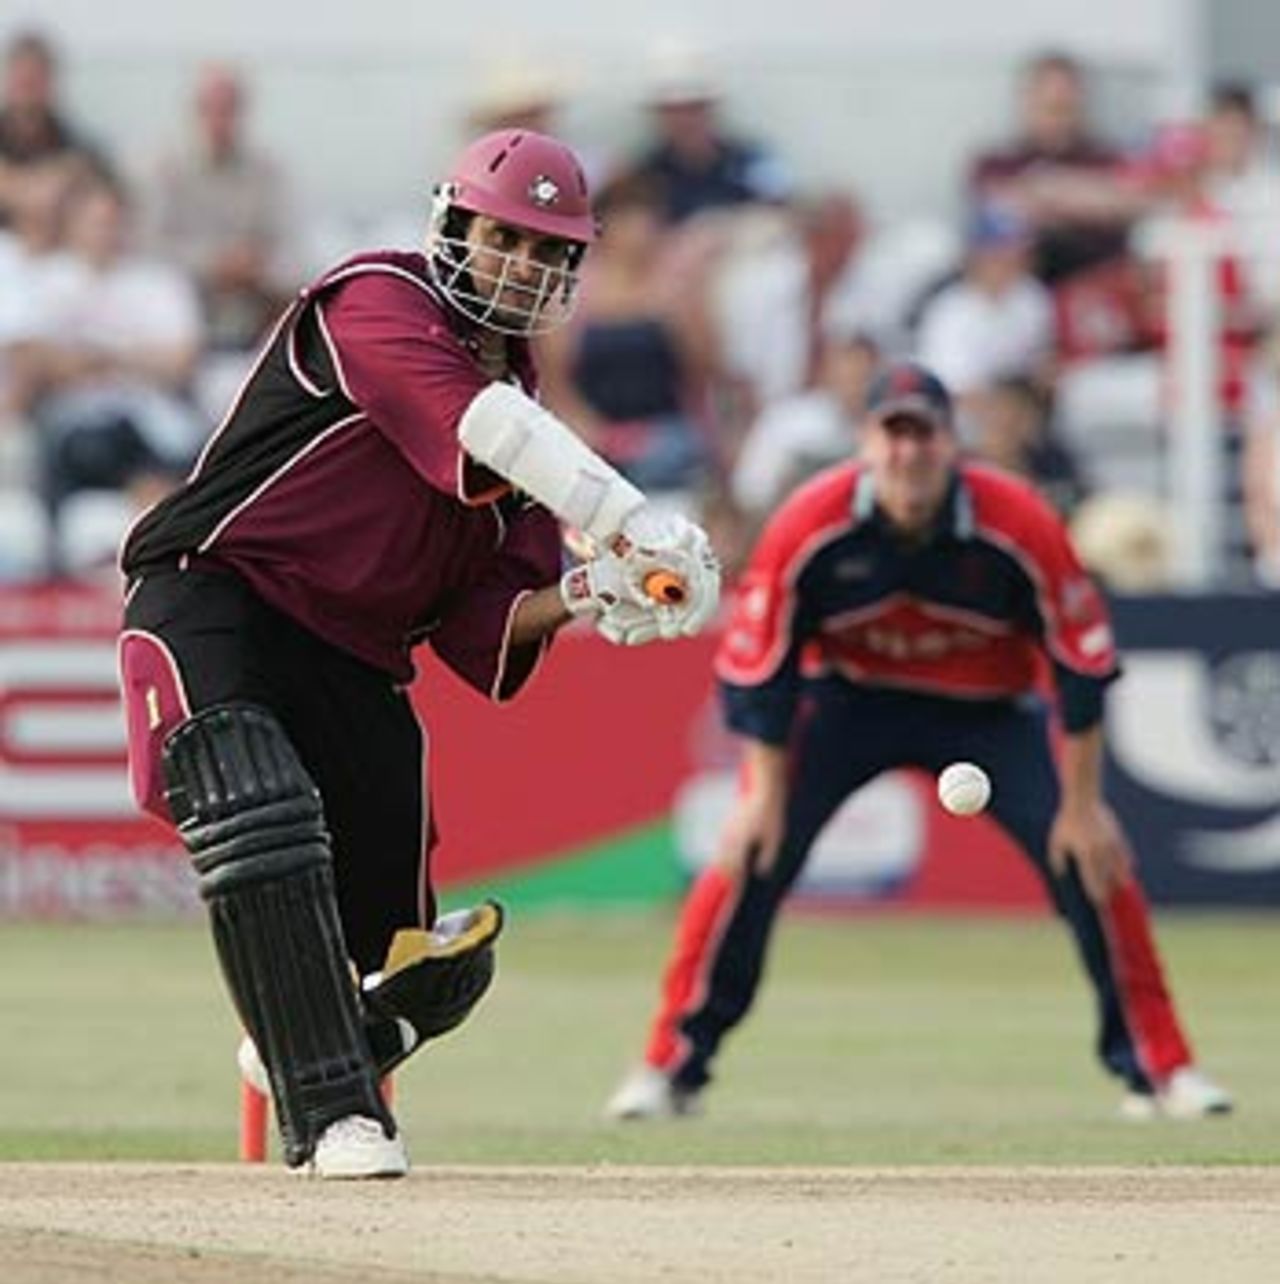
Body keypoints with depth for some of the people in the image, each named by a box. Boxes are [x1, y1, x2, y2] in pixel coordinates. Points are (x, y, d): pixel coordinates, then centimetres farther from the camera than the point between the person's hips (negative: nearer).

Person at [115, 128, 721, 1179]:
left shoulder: (524, 404, 15)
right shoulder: (375, 304, -8)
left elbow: (482, 627, 9)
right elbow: (467, 422, -29)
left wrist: (582, 598, -13)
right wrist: (628, 522, -40)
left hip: (355, 661, 7)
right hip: (214, 608, -7)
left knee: (424, 972, 3)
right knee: (261, 817, -36)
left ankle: (305, 1049, 36)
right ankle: (332, 1112, -33)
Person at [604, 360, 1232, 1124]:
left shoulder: (1017, 526, -25)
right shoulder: (811, 529, -24)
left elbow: (1082, 664, -16)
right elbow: (759, 667, -14)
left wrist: (1081, 805, -15)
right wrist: (765, 794, -17)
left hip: (989, 710, 0)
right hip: (849, 701, 0)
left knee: (1093, 860, -13)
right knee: (751, 857, -17)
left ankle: (1160, 1068, -1)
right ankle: (672, 1067, -8)